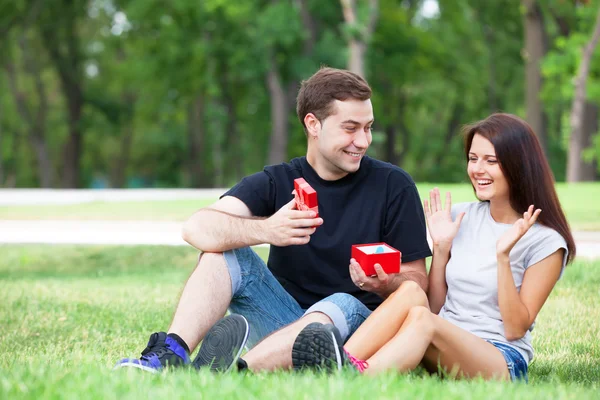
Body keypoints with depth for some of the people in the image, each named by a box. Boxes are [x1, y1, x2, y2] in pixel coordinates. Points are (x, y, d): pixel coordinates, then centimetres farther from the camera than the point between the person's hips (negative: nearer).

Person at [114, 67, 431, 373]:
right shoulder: (277, 183, 1)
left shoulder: (393, 186, -3)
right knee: (224, 249, -14)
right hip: (284, 320, 3)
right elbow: (197, 228, -16)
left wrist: (385, 285, -28)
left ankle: (237, 370, -55)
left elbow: (417, 281, -3)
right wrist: (266, 230, -36)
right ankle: (171, 354, -35)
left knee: (344, 305, -35)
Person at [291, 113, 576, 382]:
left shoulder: (546, 241, -1)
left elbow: (515, 329, -6)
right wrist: (441, 247, 3)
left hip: (502, 362, -4)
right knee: (411, 291, -27)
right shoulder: (461, 217, 13)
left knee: (421, 318, -34)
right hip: (443, 355, 5)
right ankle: (344, 363, -53)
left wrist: (504, 255, -14)